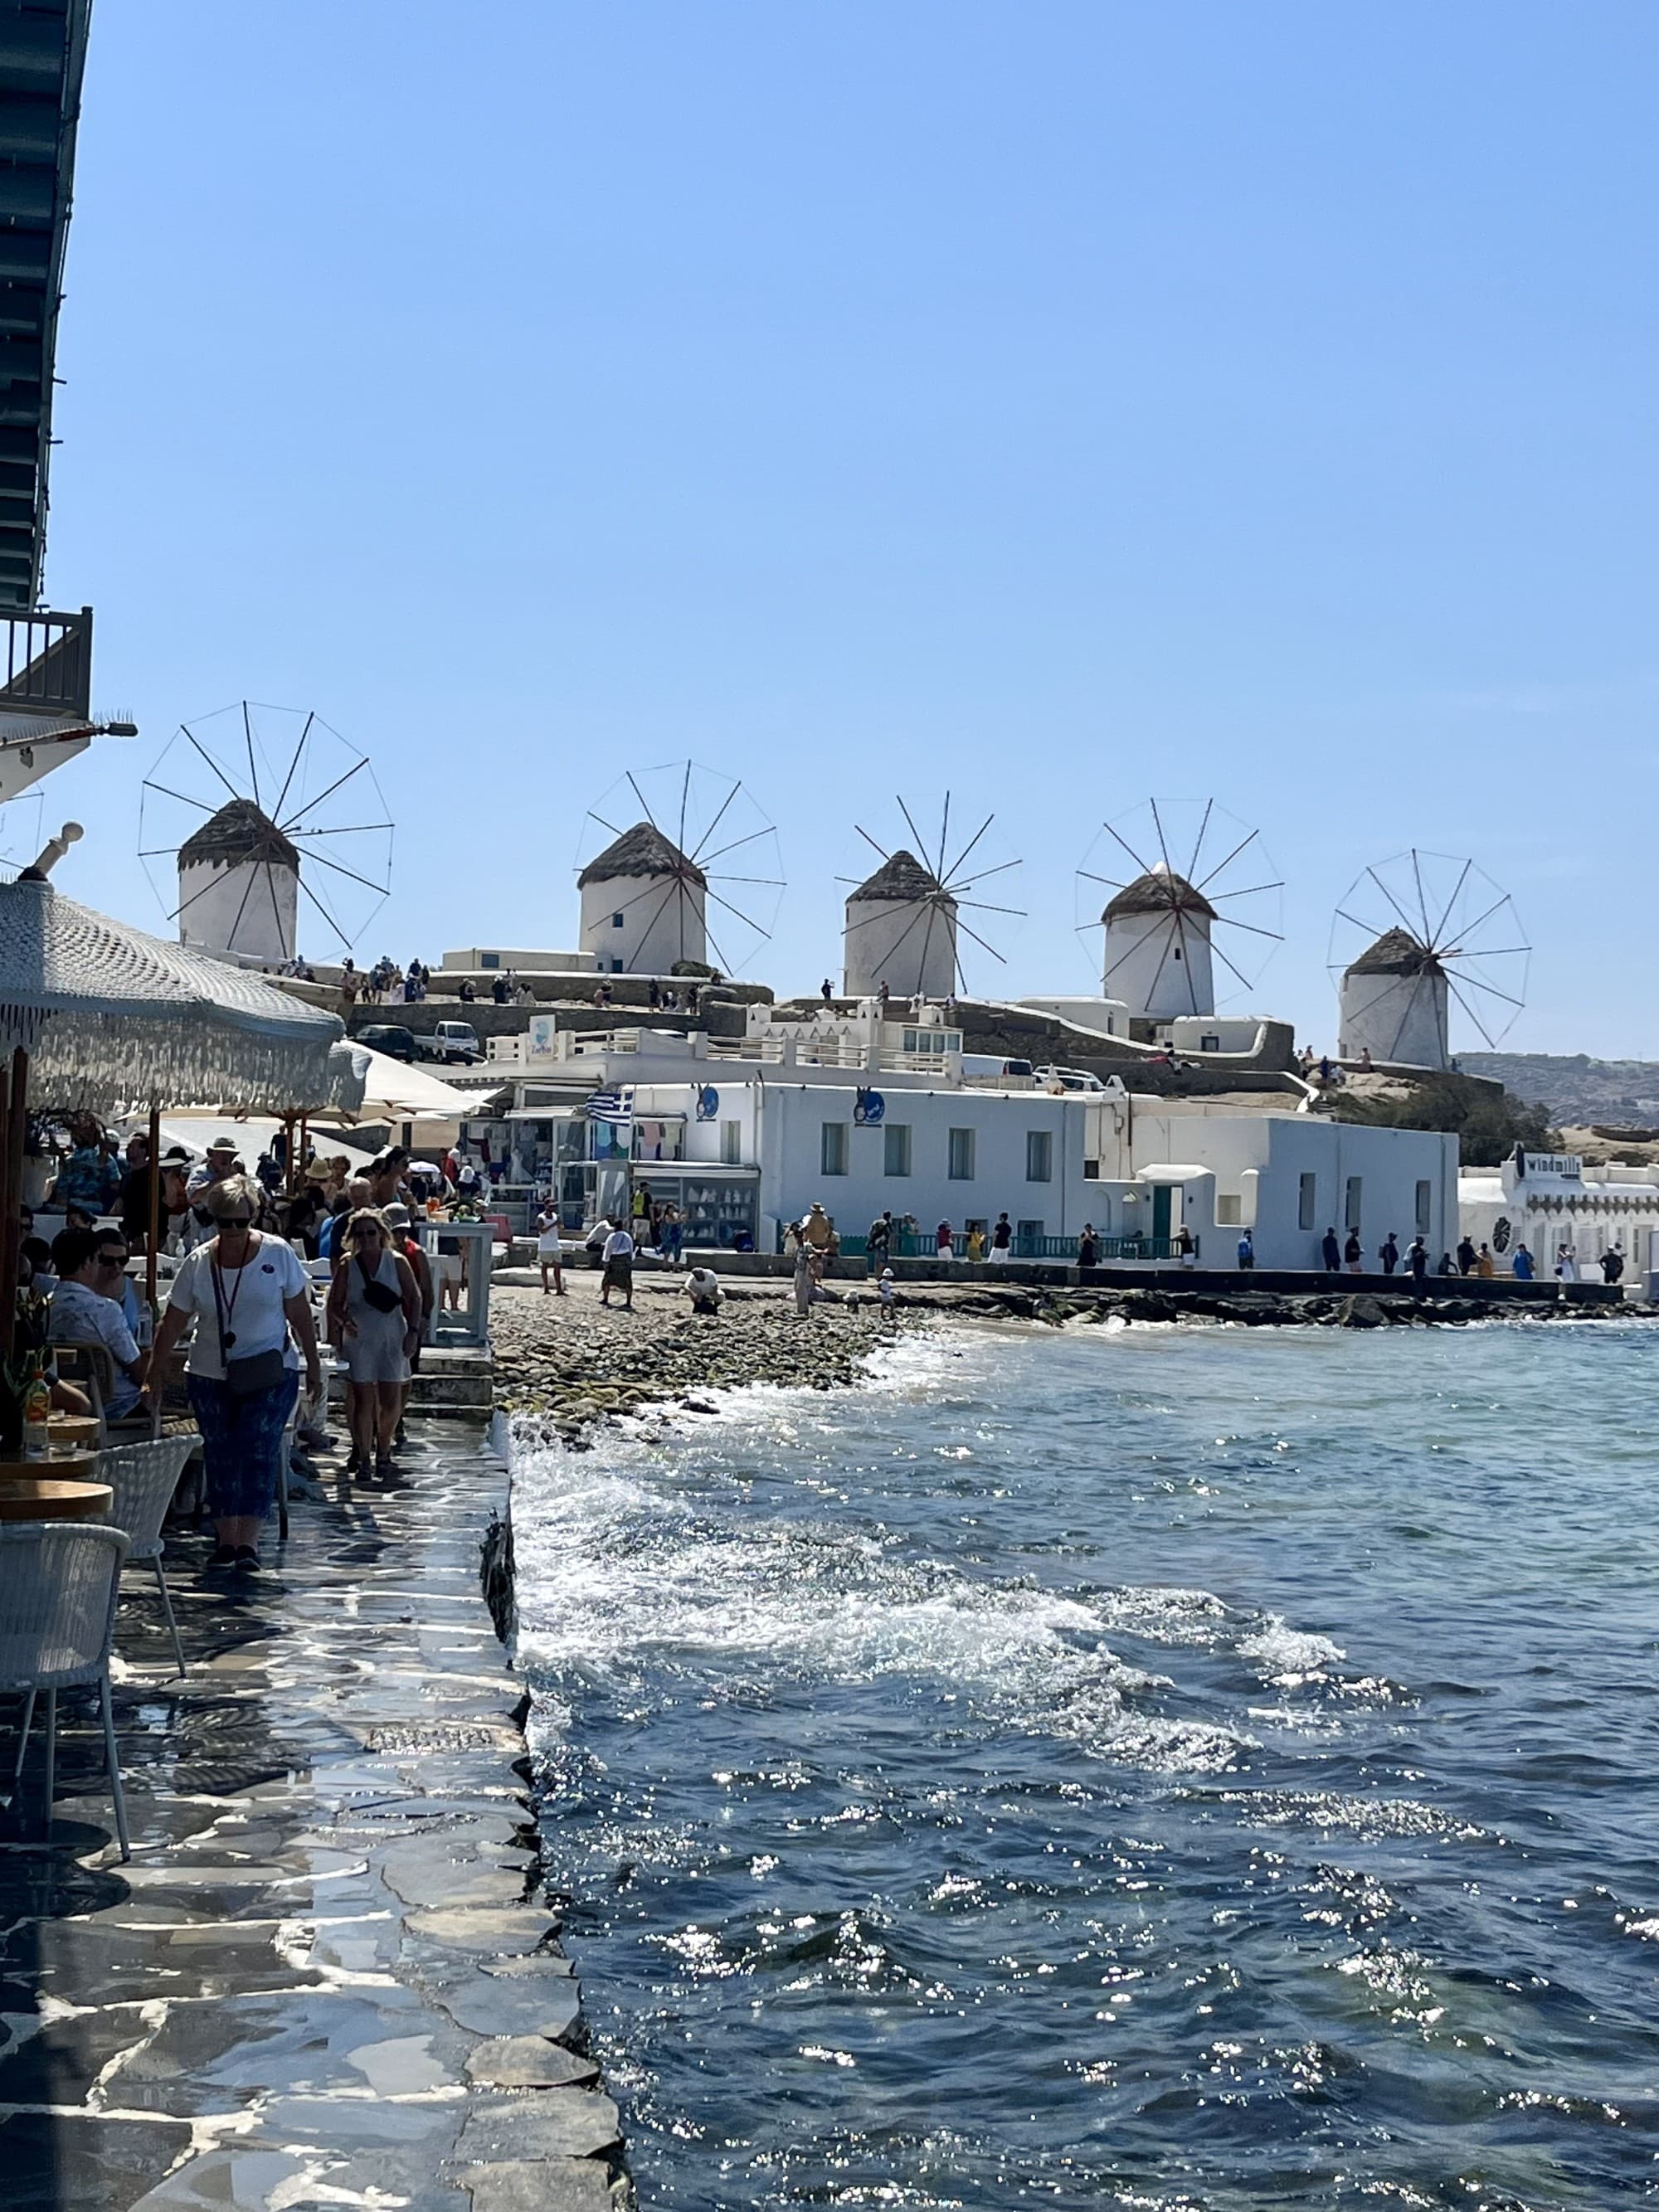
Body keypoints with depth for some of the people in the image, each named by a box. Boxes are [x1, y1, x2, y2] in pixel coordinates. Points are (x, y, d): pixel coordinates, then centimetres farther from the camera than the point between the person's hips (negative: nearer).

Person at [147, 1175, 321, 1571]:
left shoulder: (277, 1254, -4)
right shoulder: (198, 1263, -1)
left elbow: (300, 1316, 2)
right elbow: (172, 1324, 3)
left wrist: (314, 1368, 3)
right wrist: (154, 1377, 1)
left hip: (270, 1374, -2)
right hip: (210, 1375, 2)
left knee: (259, 1451, -11)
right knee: (220, 1457, 5)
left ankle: (249, 1541, -14)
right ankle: (225, 1539, 14)